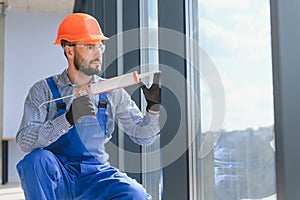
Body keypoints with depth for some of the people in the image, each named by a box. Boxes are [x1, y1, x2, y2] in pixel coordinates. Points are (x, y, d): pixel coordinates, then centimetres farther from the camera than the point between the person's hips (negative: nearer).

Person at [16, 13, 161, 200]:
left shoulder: (112, 92, 5)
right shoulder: (44, 90, -2)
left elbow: (143, 136, 5)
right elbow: (25, 141, -17)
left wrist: (154, 107, -15)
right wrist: (68, 119, -31)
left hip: (95, 172, 1)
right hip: (56, 174, 0)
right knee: (37, 158, -33)